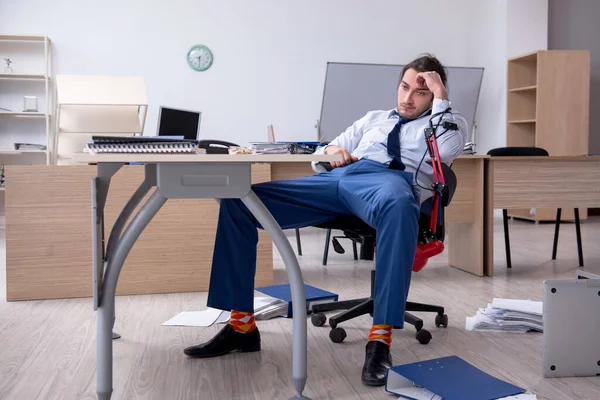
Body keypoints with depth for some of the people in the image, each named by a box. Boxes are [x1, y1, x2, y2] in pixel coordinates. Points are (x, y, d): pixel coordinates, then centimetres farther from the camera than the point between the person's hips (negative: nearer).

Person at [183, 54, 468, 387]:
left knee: (397, 204, -46)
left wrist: (441, 98, 6)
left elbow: (448, 149, -3)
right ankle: (241, 325, -7)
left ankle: (380, 339, -39)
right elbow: (323, 157, 34)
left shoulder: (445, 122, 24)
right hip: (337, 178, 5)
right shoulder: (375, 118, 36)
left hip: (391, 178, -5)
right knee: (236, 199, -9)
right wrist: (331, 151, 11)